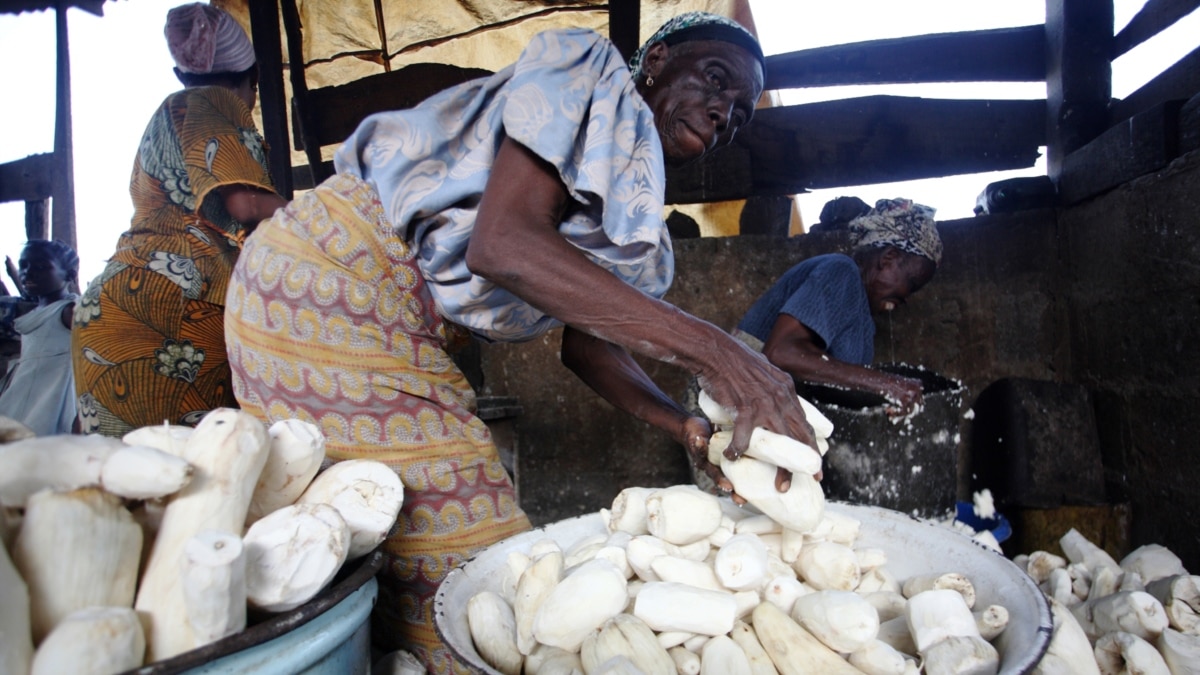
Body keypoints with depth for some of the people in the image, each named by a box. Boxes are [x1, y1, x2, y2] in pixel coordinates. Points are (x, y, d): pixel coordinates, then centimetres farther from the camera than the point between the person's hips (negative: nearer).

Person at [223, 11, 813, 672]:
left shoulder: (632, 202, 16)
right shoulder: (584, 68, -9)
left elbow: (584, 338, 8)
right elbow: (501, 242, -26)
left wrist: (689, 428, -9)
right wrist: (708, 348, -28)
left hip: (402, 329, 9)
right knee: (455, 548, -6)